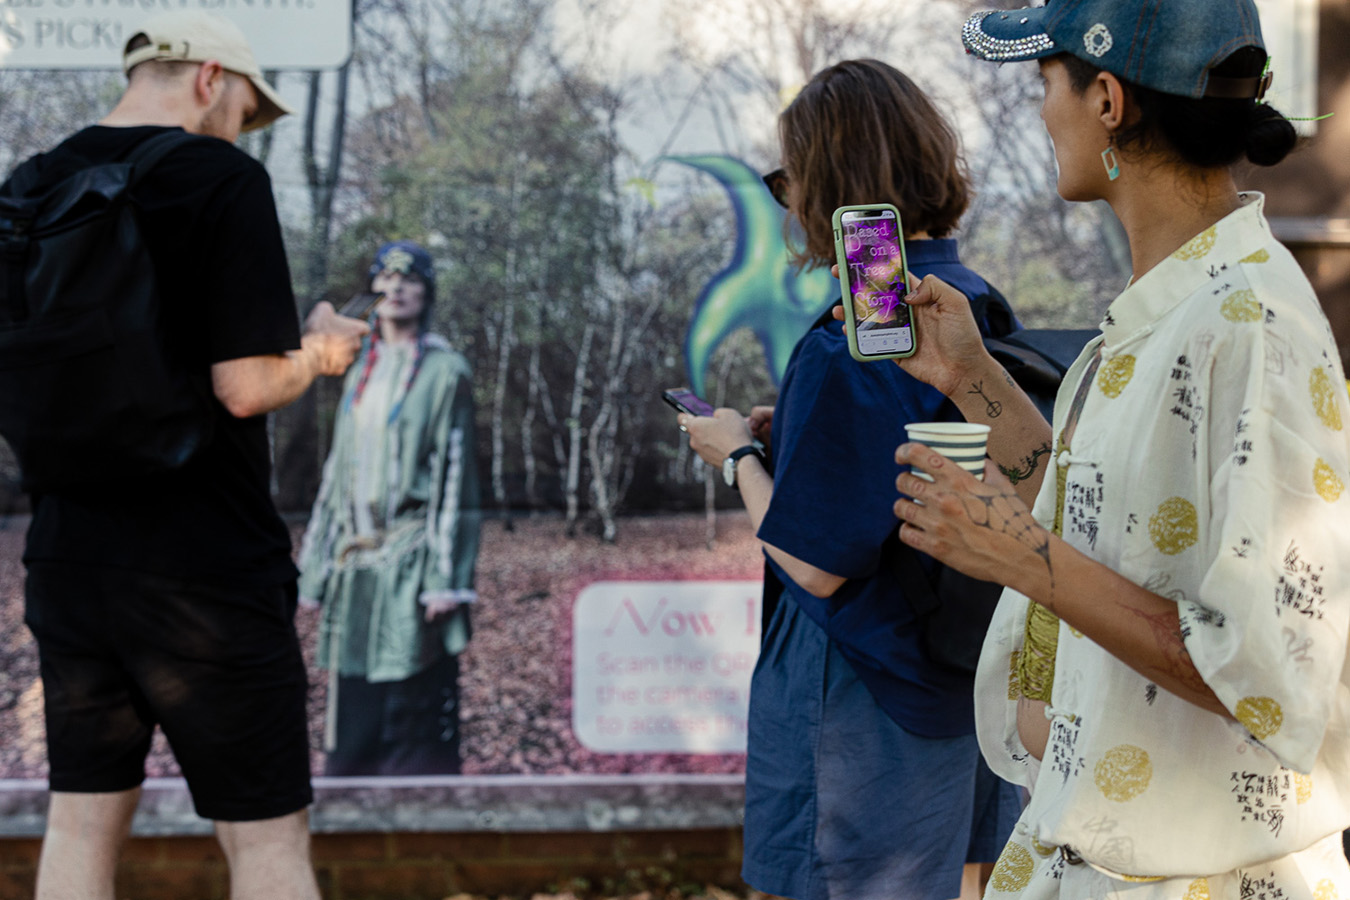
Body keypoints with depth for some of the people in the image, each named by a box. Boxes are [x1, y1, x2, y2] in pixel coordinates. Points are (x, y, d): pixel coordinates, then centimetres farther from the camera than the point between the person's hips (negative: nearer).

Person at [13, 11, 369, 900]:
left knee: (82, 825, 13)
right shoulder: (224, 180, -11)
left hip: (69, 559, 7)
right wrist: (318, 351, 1)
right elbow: (244, 387, -18)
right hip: (208, 564, -6)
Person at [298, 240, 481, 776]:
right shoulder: (362, 372, 18)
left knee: (416, 725, -7)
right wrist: (319, 563, 15)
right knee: (352, 718, 7)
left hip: (411, 562, -6)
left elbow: (455, 476, -6)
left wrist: (445, 580, -12)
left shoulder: (445, 371, -1)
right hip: (356, 567, 6)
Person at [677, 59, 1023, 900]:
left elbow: (816, 564, -21)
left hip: (867, 704, -8)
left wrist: (739, 455, -6)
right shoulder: (982, 309, 2)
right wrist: (796, 434, 13)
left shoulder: (846, 348, -23)